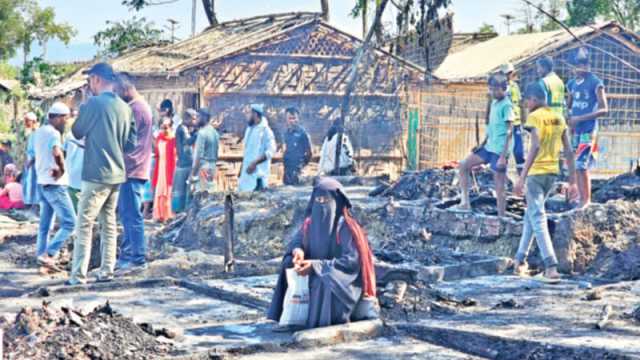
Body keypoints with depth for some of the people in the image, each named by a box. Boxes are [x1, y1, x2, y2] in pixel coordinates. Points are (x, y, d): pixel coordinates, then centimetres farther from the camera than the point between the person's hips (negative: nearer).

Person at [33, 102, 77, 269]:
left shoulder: (39, 132, 13)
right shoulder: (54, 133, -16)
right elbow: (57, 153, -35)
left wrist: (54, 168, 5)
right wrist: (62, 169, -19)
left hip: (42, 182, 9)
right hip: (55, 185, -9)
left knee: (45, 225, 12)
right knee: (69, 223, -7)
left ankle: (41, 255, 11)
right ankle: (48, 254, -13)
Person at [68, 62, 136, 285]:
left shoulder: (93, 103, -13)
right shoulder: (124, 107, 7)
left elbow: (77, 132, 1)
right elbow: (130, 143, 11)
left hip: (97, 174, -7)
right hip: (116, 174, 7)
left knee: (84, 225, -5)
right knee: (109, 223, 13)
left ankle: (78, 276, -8)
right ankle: (106, 272, 15)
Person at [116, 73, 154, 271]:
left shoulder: (135, 108, -15)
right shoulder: (139, 106, 17)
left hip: (132, 170, -11)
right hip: (132, 169, 11)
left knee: (132, 215, -7)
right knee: (126, 214, 15)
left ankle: (138, 259, -4)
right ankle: (127, 255, 21)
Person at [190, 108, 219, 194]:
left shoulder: (202, 132, -13)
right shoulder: (215, 132, 14)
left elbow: (199, 154, -17)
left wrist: (193, 173, -16)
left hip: (202, 166, -9)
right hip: (212, 166, 9)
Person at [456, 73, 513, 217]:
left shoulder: (506, 105, -13)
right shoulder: (494, 103, 13)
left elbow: (508, 132, -17)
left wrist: (503, 156, -21)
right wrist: (483, 144, 18)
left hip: (499, 151, -9)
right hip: (488, 147, 9)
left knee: (499, 187, -5)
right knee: (464, 165, 6)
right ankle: (465, 202, 7)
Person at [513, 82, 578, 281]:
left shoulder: (534, 117, -11)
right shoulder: (559, 119, 10)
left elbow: (535, 147, -23)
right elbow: (568, 151, 8)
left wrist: (522, 177, -23)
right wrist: (572, 181, 11)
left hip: (536, 172, -7)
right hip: (552, 172, 7)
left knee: (538, 219, -5)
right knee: (531, 214, 21)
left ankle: (551, 266, -15)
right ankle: (520, 259, 26)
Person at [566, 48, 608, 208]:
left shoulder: (595, 83, -9)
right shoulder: (573, 83, 11)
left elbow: (604, 109, -12)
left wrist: (580, 118, -17)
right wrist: (568, 118, 3)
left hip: (588, 130, -7)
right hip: (575, 130, 7)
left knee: (581, 165, -10)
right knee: (575, 165, 9)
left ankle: (586, 200, -2)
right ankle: (581, 198, 17)